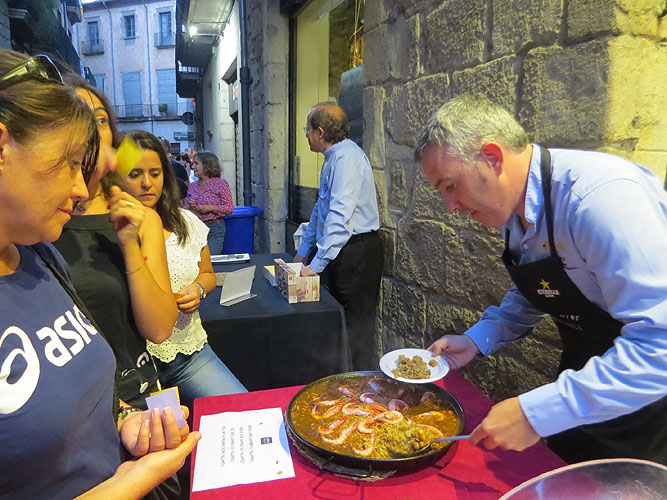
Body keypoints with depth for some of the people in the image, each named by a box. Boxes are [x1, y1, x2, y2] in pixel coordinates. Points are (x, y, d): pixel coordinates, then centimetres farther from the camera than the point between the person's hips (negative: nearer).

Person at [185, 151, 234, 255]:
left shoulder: (220, 183, -3)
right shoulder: (192, 186, 13)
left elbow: (229, 207, -7)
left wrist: (210, 208, -17)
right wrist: (189, 206, -4)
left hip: (214, 228, -5)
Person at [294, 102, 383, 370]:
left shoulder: (346, 157, -16)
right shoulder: (332, 158, 17)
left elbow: (339, 216, -25)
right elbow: (320, 210, 24)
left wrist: (316, 264, -25)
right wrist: (304, 251, 24)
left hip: (356, 252, -10)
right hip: (337, 250, 10)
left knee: (355, 328, -2)